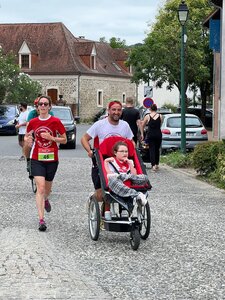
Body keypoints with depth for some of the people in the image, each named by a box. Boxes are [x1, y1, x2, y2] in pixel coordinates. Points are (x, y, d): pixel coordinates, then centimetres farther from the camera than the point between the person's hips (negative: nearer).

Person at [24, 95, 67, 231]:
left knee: (47, 188, 16)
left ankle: (45, 199, 54)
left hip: (52, 159, 0)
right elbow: (27, 136, 16)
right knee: (40, 188, -14)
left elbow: (64, 140, -1)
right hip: (37, 159, 0)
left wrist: (51, 138, -17)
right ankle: (41, 219, -16)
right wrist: (28, 140, -7)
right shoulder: (33, 122, 1)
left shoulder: (55, 121, -6)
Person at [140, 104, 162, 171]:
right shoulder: (160, 116, 1)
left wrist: (142, 134, 17)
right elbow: (160, 125, 7)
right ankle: (156, 164, 24)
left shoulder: (147, 116, 0)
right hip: (158, 134, 1)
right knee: (157, 149, 17)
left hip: (150, 134, -1)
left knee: (152, 149, 1)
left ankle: (153, 165, -12)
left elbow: (142, 125, 6)